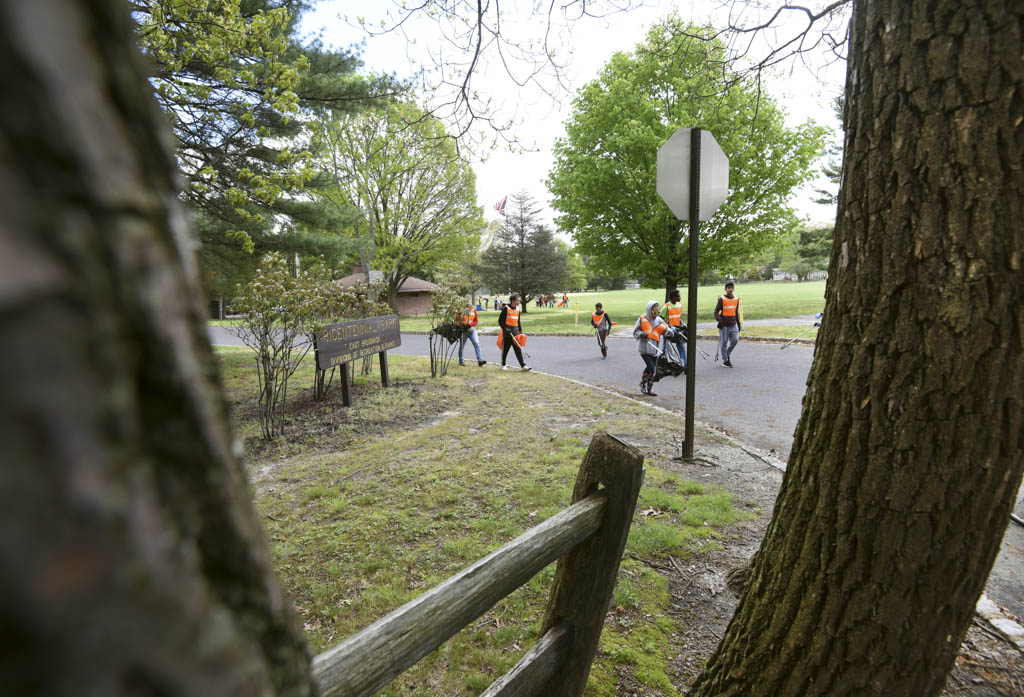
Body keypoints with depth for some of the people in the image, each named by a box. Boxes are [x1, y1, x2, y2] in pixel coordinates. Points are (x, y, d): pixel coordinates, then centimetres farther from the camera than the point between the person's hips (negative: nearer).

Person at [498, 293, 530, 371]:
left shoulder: (518, 309, 11)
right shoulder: (506, 308, -8)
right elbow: (500, 320, -7)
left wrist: (520, 331, 14)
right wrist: (505, 329, -16)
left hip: (515, 333, 5)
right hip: (507, 333, -5)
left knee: (518, 349, -2)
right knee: (505, 349, 6)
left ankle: (523, 366, -8)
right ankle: (503, 365, 22)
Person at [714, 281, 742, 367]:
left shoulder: (736, 299, 10)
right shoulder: (722, 299, -4)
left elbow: (737, 312, 19)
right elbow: (716, 311, -3)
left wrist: (739, 324, 18)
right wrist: (719, 320, -19)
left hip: (733, 325, 4)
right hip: (724, 325, -4)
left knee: (735, 340, -6)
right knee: (724, 343, -1)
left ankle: (728, 354, 19)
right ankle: (726, 360, 9)